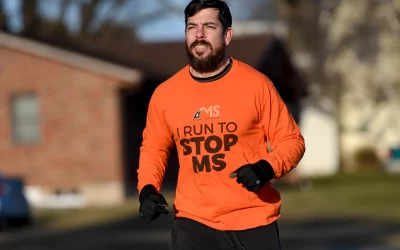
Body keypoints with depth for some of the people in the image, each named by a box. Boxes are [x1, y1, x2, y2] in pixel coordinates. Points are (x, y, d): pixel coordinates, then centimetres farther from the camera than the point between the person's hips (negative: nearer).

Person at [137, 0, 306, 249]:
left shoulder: (256, 85, -5)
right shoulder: (165, 94, 3)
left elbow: (291, 140, 0)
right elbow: (153, 148, 18)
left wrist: (267, 168, -19)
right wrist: (148, 189, 1)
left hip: (255, 222, -1)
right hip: (194, 222, 1)